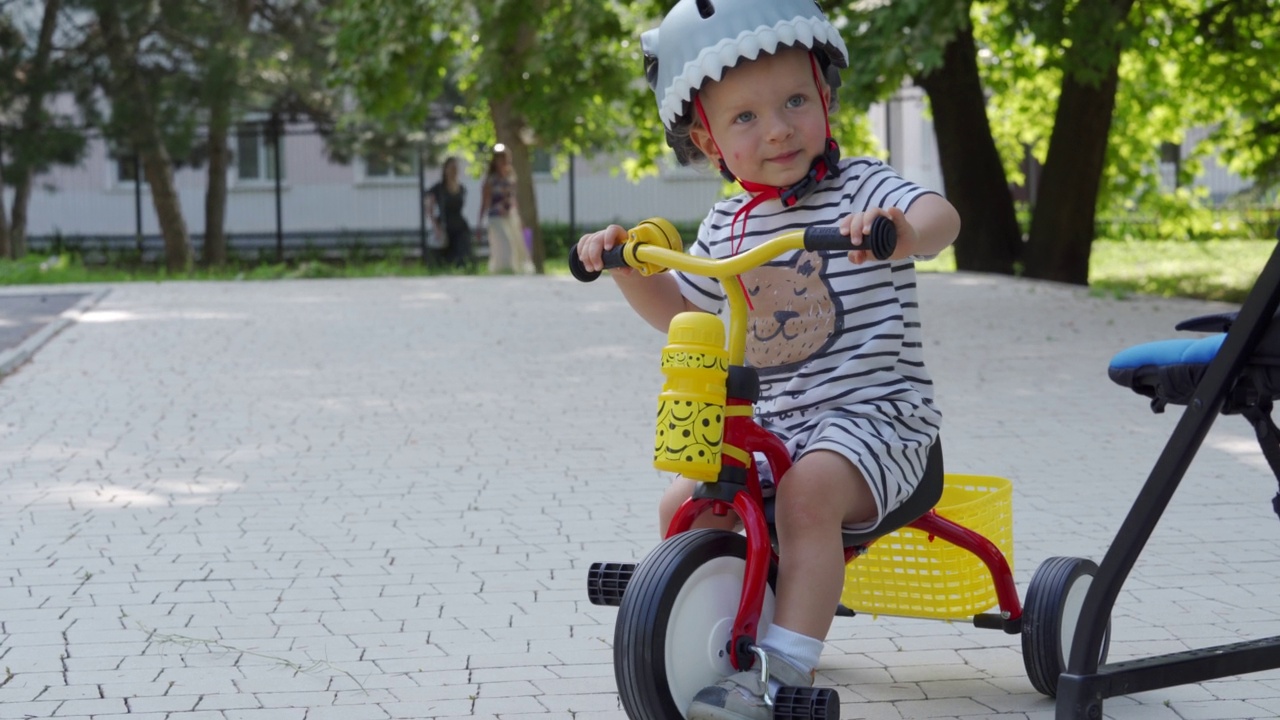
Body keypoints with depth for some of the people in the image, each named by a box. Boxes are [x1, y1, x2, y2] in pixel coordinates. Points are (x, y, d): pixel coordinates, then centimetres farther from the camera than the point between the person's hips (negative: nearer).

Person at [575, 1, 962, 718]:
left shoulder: (860, 187, -7)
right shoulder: (727, 226, 9)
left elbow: (941, 216, -27)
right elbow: (681, 310, 23)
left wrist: (903, 233, -50)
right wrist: (627, 263, 6)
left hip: (874, 416, -6)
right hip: (771, 423, 6)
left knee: (808, 491, -33)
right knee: (683, 502, -9)